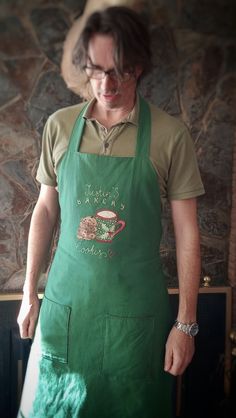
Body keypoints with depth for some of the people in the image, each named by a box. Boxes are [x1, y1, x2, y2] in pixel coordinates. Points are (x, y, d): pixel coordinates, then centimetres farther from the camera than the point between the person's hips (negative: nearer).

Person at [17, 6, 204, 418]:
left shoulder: (170, 135, -10)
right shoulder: (59, 126, -2)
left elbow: (187, 233, -6)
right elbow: (45, 211, 7)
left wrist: (186, 323, -6)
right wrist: (29, 294, 8)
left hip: (136, 305, -2)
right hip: (66, 297, 3)